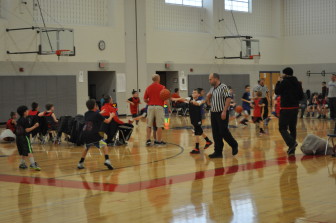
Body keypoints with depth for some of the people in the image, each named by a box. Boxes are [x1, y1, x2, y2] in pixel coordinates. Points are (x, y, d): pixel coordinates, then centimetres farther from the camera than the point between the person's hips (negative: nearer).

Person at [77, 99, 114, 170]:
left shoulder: (86, 114, 14)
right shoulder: (97, 114, -2)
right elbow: (107, 121, 8)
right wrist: (111, 116, 28)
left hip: (85, 134, 6)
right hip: (94, 135, -6)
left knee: (86, 148, 28)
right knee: (104, 145, 5)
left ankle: (80, 163, 26)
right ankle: (107, 160, -14)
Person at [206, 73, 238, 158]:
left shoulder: (223, 87, -9)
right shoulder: (212, 89, 16)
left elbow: (228, 99, -17)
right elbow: (208, 102, 24)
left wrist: (224, 111, -22)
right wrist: (208, 97, 1)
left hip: (222, 113, -8)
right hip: (213, 113, 8)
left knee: (224, 132, -6)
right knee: (216, 134, 7)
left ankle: (234, 145, 16)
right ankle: (218, 152, 11)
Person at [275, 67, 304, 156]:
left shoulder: (284, 82, -11)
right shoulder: (297, 83, 10)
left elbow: (277, 92, -3)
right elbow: (301, 96, 14)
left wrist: (279, 82, 7)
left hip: (286, 109, -7)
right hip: (295, 108, 7)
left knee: (282, 128, -3)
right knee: (293, 128, 12)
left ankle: (291, 143, -25)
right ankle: (291, 150, 13)